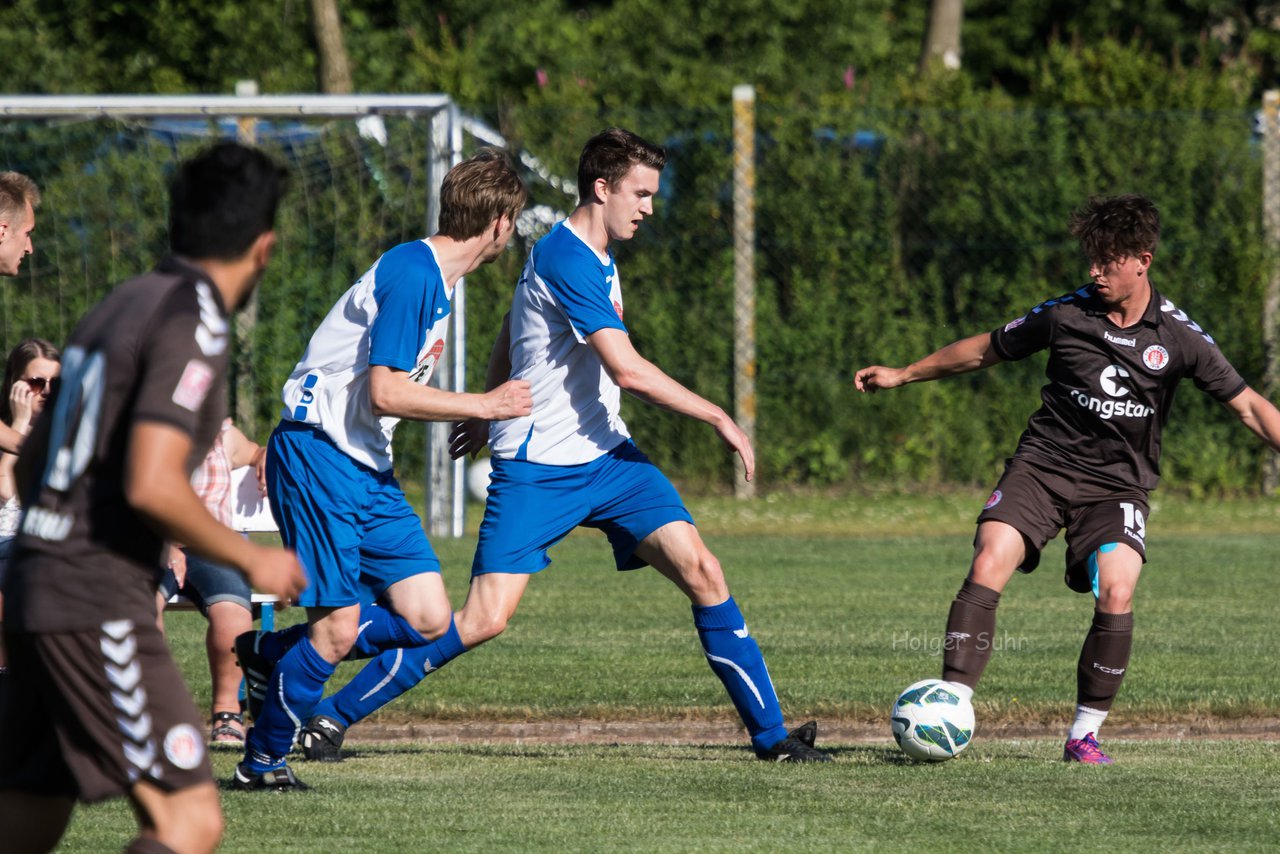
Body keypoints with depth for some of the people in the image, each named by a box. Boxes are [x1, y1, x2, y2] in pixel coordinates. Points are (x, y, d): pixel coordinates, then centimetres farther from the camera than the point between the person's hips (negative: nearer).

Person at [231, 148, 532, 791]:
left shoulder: (438, 278, 14)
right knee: (339, 628, -12)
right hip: (316, 455, -9)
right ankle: (262, 761, 7)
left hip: (368, 469, 9)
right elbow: (385, 393, -22)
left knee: (430, 621, -1)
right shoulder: (412, 274, -17)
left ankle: (269, 654, 16)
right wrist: (487, 406, -16)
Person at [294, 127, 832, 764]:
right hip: (537, 470, -9)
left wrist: (489, 413, 39)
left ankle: (770, 733, 0)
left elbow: (508, 336, 27)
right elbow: (628, 370, -24)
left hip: (606, 458, 9)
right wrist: (719, 419, -16)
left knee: (703, 574, -6)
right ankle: (333, 716, 0)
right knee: (485, 620, -13)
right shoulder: (565, 259, -19)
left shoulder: (594, 255, 13)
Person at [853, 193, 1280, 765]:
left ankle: (1085, 734, -7)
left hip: (1118, 483, 0)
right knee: (988, 564, -23)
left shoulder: (1178, 337, -3)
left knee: (1116, 594, -23)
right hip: (1043, 464, 0)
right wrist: (903, 375, 17)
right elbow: (986, 350, 13)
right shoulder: (1065, 315, -2)